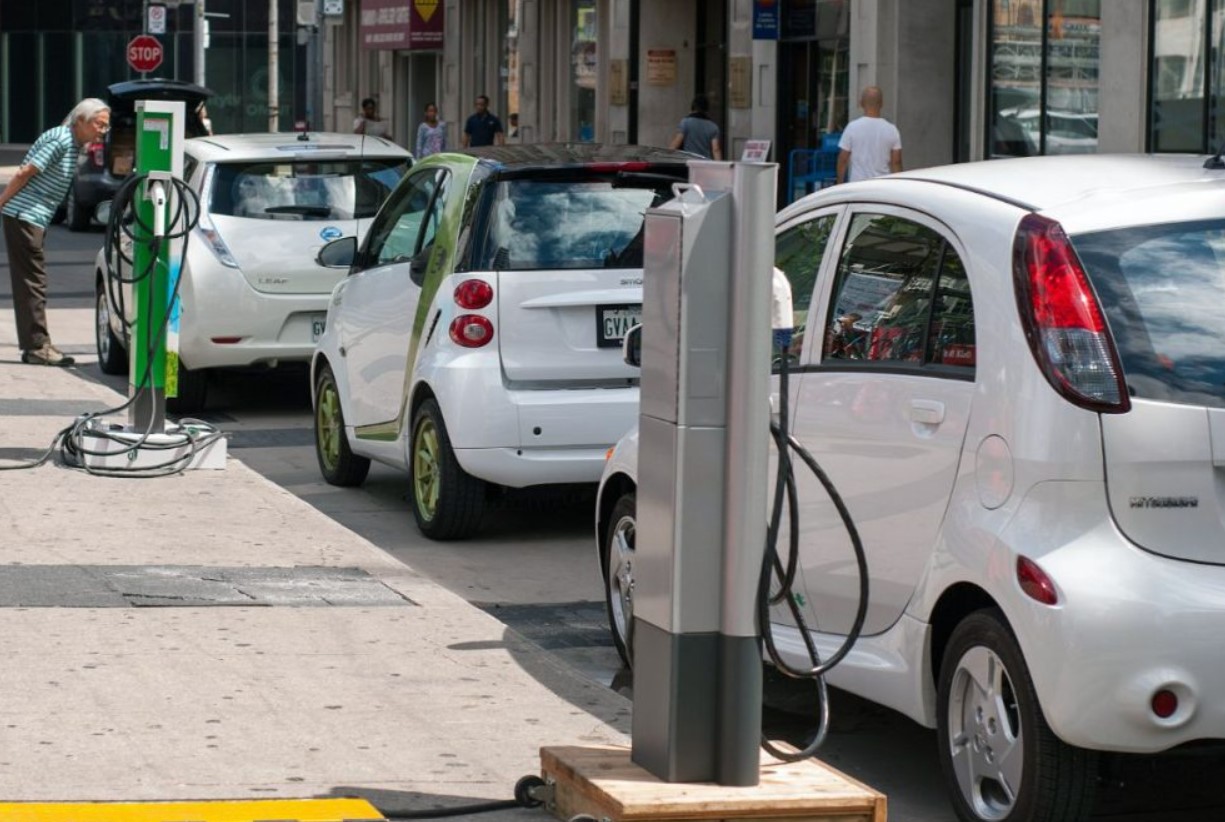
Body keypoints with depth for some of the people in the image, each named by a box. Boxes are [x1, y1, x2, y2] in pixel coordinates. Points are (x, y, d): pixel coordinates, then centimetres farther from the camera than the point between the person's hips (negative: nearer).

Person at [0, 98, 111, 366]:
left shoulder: (73, 144, 14)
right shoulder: (60, 140, -16)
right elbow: (25, 173, -16)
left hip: (35, 219, 9)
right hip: (24, 216, -9)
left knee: (31, 283, 10)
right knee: (32, 282, -7)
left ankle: (35, 345, 14)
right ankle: (37, 346, -6)